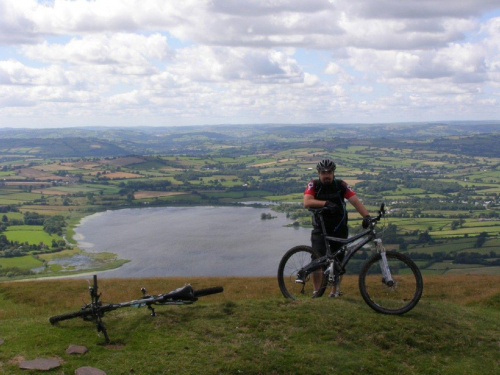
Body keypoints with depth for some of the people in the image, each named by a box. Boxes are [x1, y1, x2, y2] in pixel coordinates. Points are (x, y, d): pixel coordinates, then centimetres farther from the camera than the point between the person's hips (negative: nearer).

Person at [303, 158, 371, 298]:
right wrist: (326, 203, -39)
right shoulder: (313, 185, -8)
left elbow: (355, 201, -17)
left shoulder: (341, 185, -7)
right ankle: (316, 291, 0)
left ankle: (335, 290, 26)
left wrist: (366, 215, -34)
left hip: (339, 228, 1)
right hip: (320, 229, -1)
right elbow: (307, 202, -25)